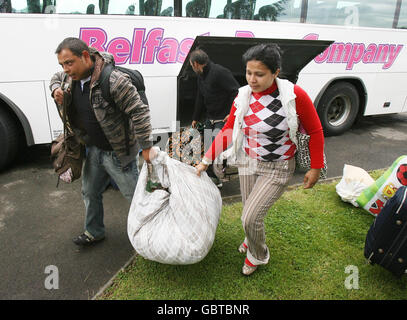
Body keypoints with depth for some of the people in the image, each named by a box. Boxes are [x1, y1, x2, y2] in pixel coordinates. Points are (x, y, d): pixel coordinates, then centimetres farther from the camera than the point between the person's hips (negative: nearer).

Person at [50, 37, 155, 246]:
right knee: (90, 192, 21)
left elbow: (139, 112, -27)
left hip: (117, 152, -8)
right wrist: (56, 90, -1)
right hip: (93, 149, 8)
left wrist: (146, 148, -24)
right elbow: (56, 78, 23)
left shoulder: (114, 80, -28)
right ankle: (94, 232, 44)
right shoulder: (71, 77, -1)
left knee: (133, 194, 7)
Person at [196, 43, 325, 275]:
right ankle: (253, 239, 54)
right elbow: (227, 132, 1)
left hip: (278, 169, -4)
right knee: (251, 214, 18)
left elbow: (316, 131, -8)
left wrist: (316, 168, -5)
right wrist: (206, 161, -1)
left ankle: (258, 255, 27)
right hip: (247, 162, 4)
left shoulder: (295, 95, -19)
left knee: (250, 218, -7)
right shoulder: (243, 96, -6)